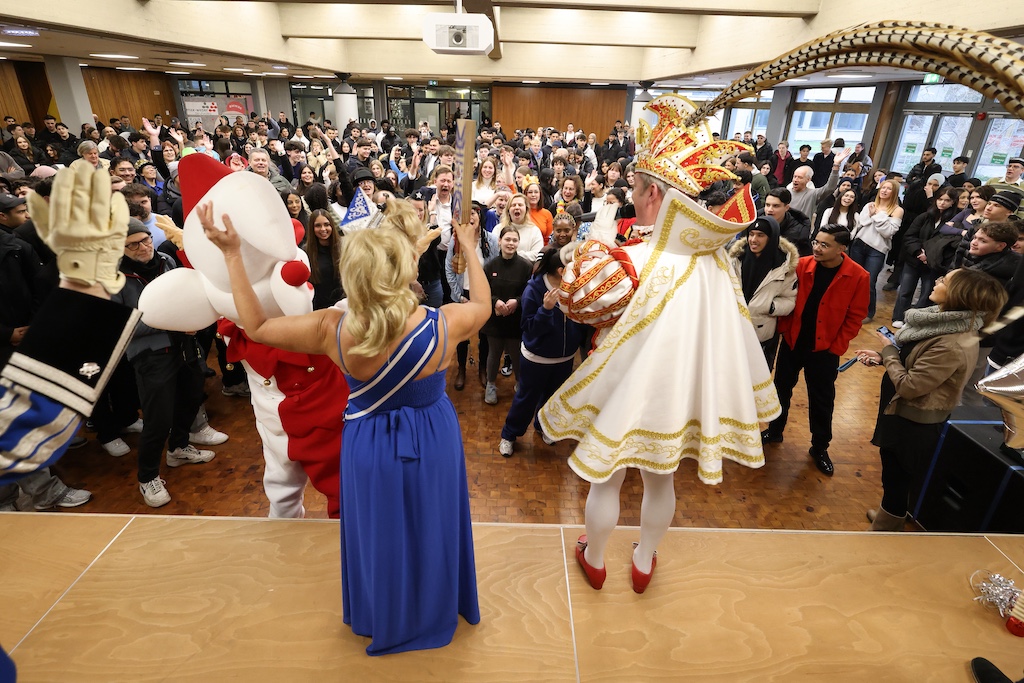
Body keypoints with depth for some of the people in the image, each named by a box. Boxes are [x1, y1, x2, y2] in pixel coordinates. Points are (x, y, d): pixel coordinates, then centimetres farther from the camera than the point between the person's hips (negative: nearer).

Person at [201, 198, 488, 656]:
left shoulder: (332, 330, -27)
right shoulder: (445, 324, -28)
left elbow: (256, 326, -11)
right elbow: (483, 305, -4)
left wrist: (231, 253, -8)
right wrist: (469, 250, 8)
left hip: (370, 446, 0)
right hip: (432, 444, 0)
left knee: (380, 533, 26)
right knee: (428, 528, 25)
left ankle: (384, 618, 53)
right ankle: (433, 610, 52)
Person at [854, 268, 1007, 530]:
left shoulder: (951, 346, -33)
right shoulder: (949, 324, -3)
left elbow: (908, 386, -27)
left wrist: (889, 351, -14)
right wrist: (882, 356, -4)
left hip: (912, 425, -9)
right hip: (904, 415, 9)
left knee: (895, 480, 13)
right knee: (892, 476, 28)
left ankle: (885, 528, 34)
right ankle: (887, 516, 50)